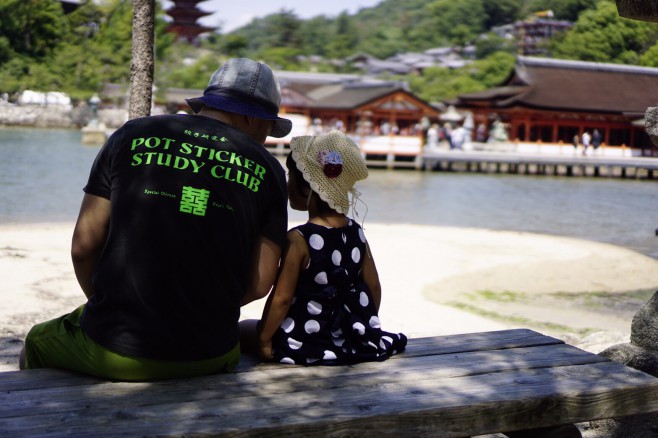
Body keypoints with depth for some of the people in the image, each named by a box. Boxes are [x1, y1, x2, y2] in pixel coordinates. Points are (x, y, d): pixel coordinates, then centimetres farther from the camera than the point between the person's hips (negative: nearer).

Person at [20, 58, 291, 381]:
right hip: (209, 357, 1)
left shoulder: (131, 137, 0)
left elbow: (83, 247, -1)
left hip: (116, 353, -1)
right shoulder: (268, 170, 1)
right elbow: (260, 284, -2)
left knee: (38, 340, 31)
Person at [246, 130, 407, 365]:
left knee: (244, 328, 13)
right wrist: (366, 325, 21)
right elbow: (374, 286, 6)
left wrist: (264, 340, -7)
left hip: (306, 341, -6)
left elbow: (282, 297, -18)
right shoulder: (356, 232, -1)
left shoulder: (298, 239, -19)